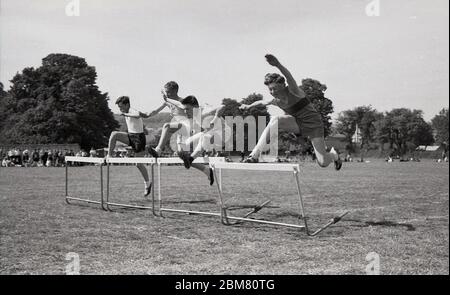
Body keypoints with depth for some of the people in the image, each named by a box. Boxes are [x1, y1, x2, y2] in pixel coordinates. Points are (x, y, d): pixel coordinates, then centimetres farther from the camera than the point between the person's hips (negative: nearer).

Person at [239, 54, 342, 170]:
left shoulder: (292, 91, -22)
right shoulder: (276, 101, -4)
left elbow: (289, 77, -46)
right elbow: (262, 102, 21)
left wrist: (278, 65, -65)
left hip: (312, 124, -5)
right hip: (297, 123, 5)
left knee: (323, 163, -12)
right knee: (275, 120, -27)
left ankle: (334, 155, 29)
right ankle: (255, 155, -30)